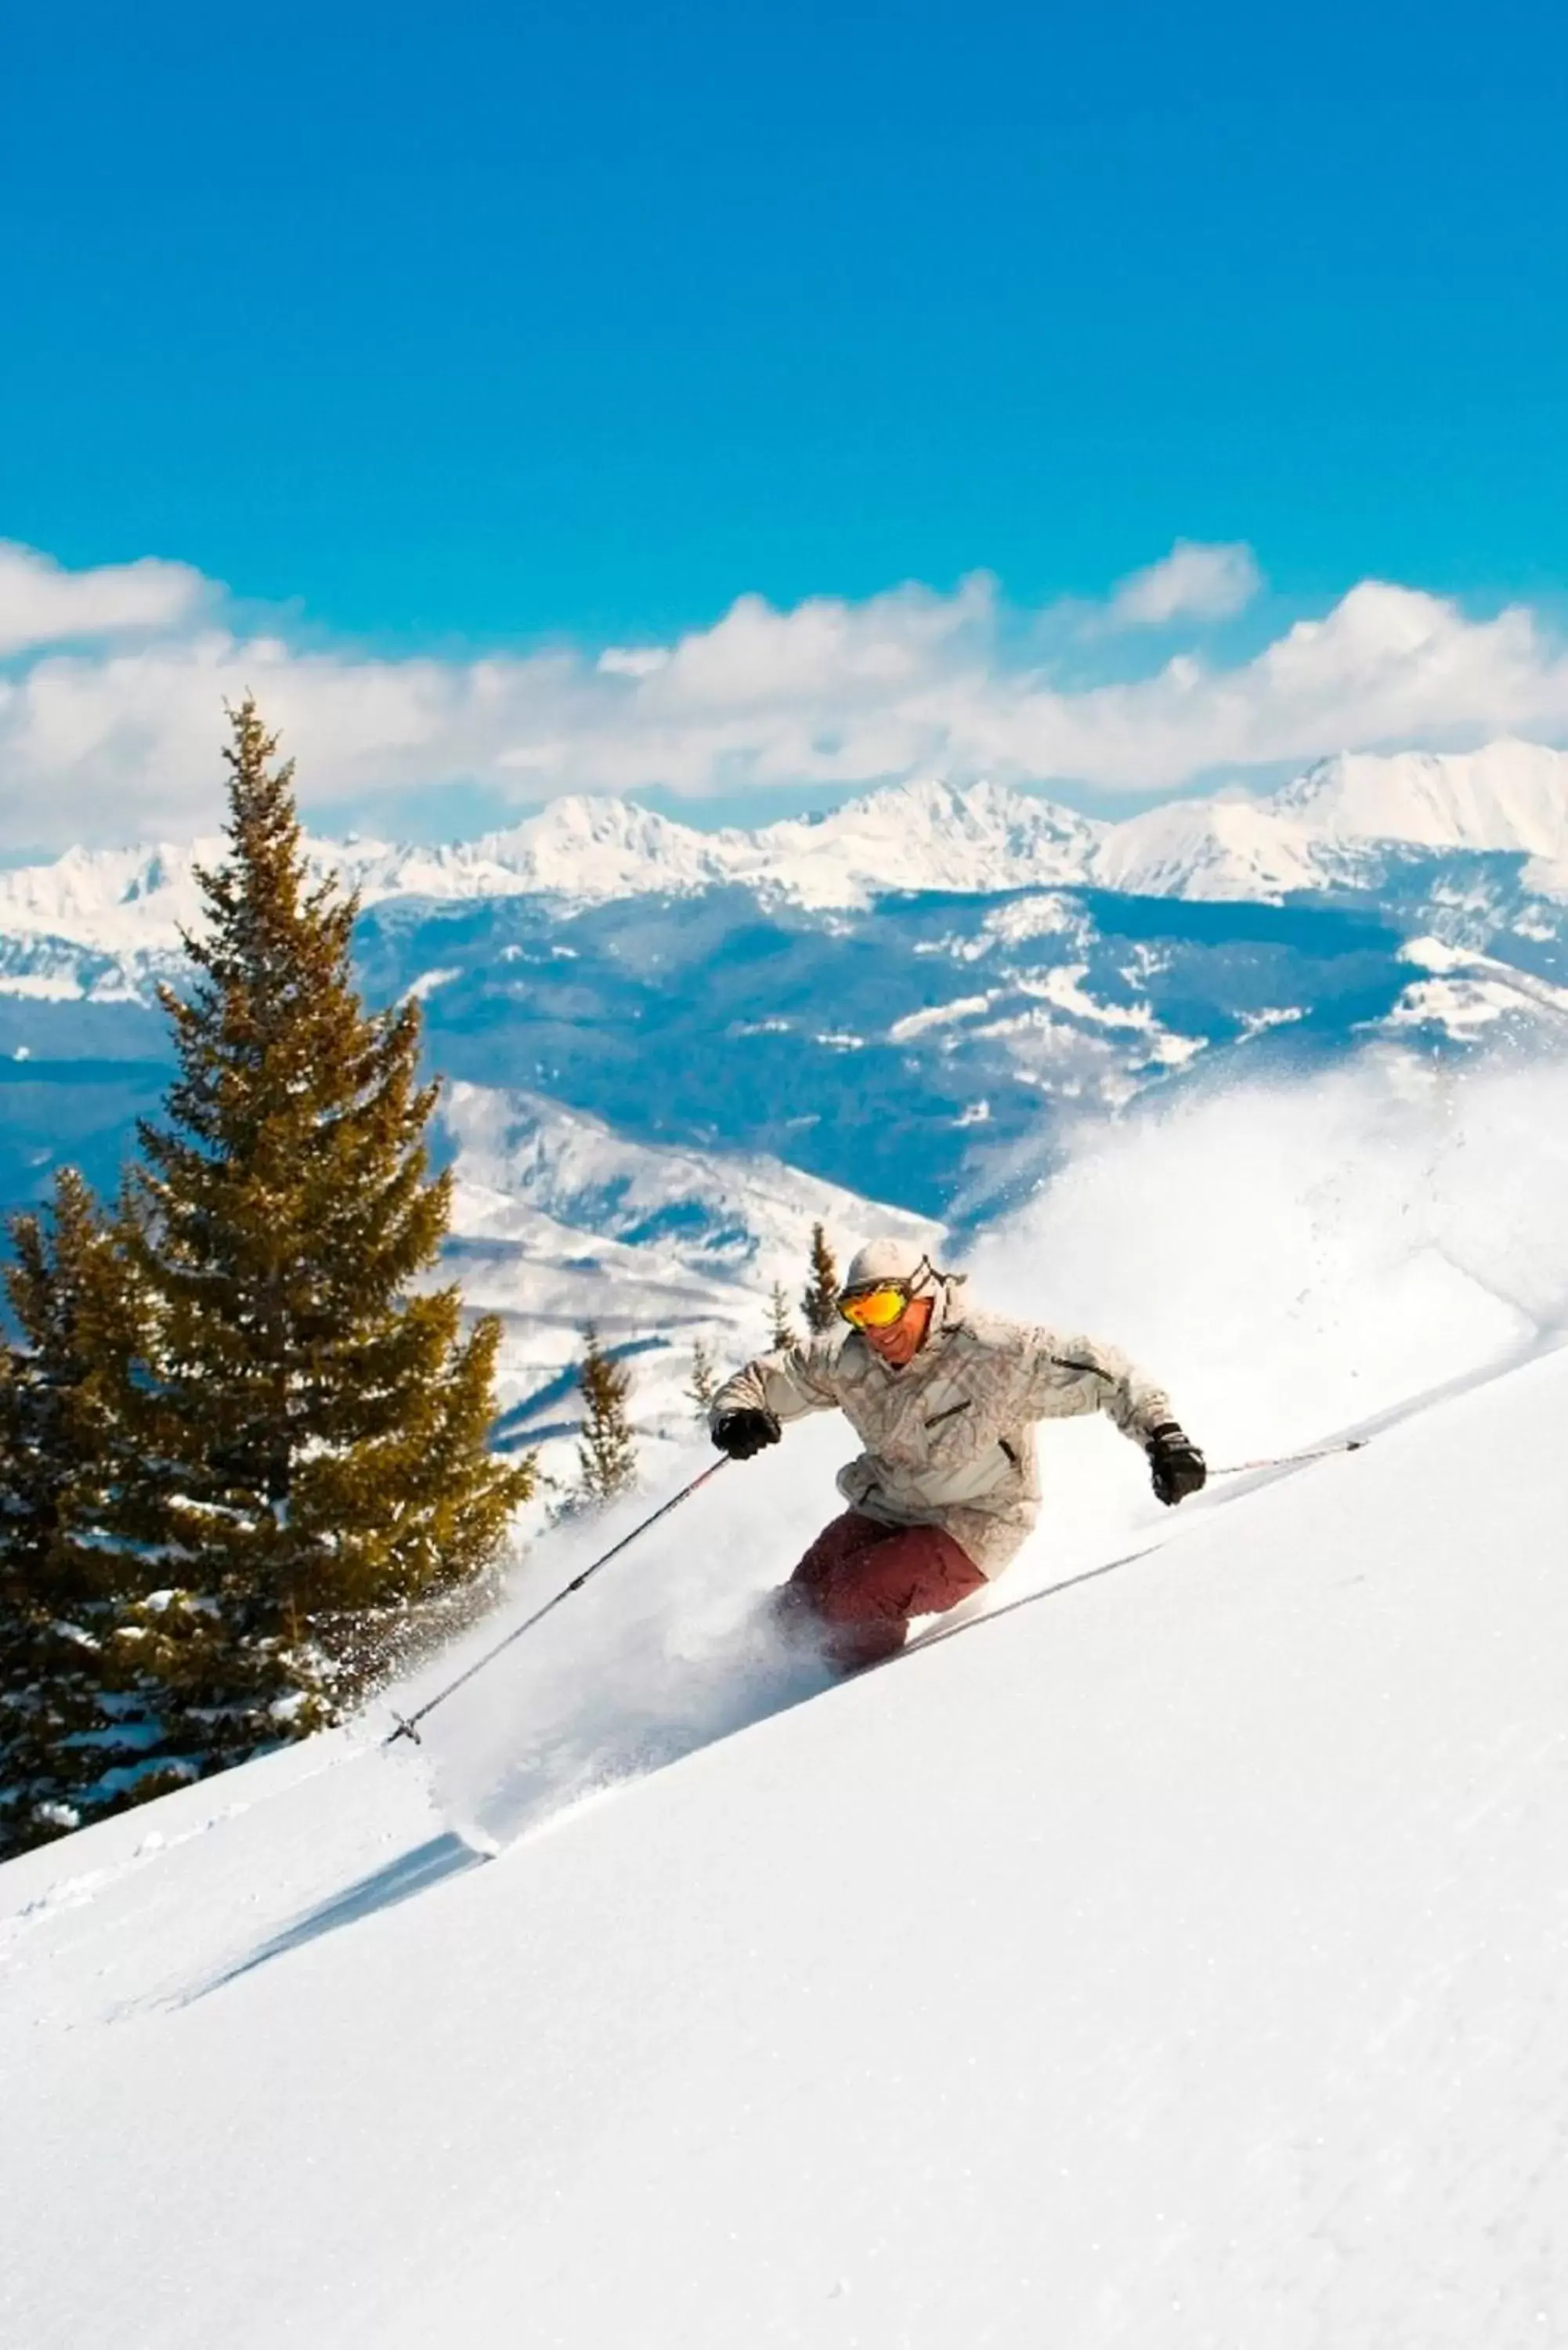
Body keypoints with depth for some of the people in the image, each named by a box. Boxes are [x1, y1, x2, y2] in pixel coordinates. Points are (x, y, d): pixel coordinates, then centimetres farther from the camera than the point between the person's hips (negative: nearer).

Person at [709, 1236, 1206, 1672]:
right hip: (885, 1511, 6)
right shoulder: (847, 1361, -10)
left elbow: (1102, 1371, -24)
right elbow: (758, 1380, 0)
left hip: (971, 1528, -6)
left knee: (854, 1598, -25)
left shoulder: (994, 1353, -25)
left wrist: (1162, 1434, -36)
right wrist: (736, 1418, -23)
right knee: (801, 1605, -5)